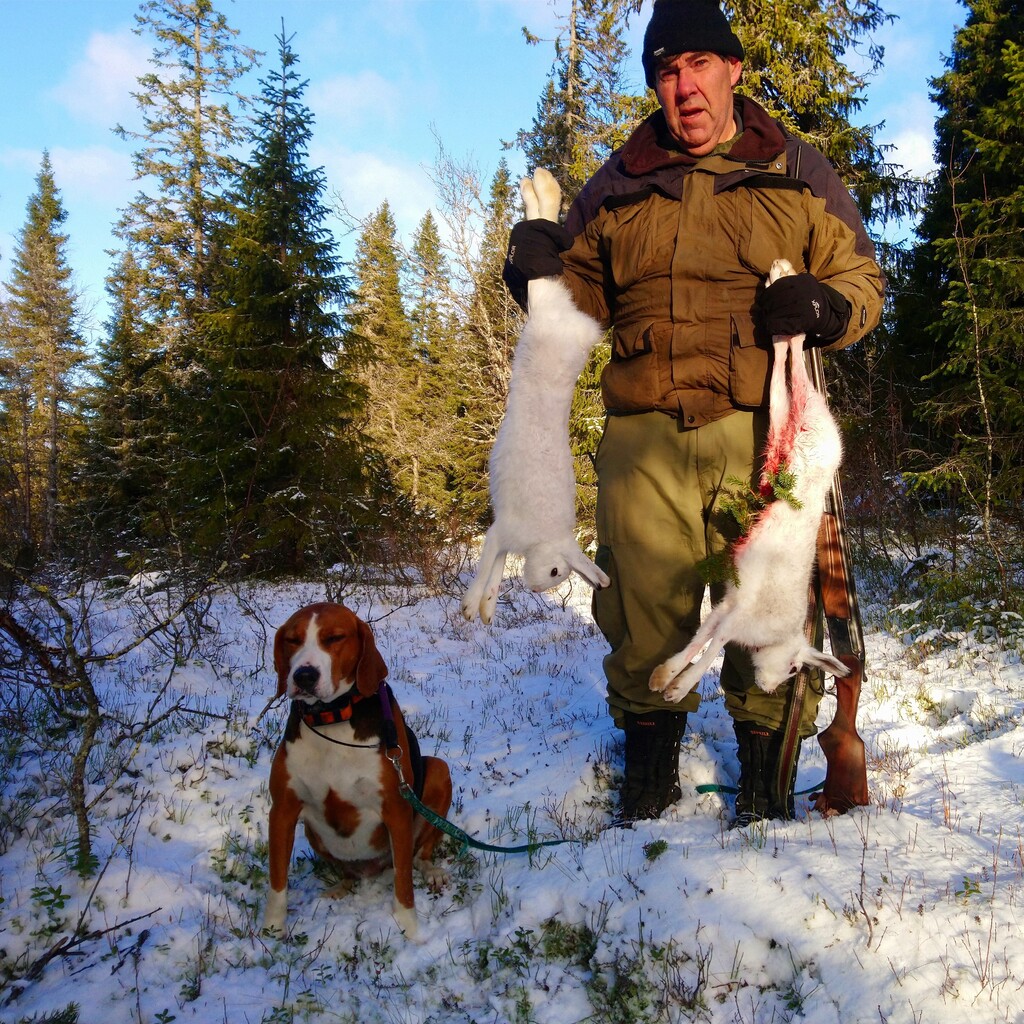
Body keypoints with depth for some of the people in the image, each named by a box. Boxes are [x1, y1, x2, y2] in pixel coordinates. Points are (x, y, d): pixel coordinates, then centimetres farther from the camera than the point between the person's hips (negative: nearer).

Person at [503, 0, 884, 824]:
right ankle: (650, 749, 25)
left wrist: (828, 306, -9)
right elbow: (582, 296, 21)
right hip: (643, 437, 1)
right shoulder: (617, 185, 17)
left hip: (761, 432, -1)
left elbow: (863, 278, 14)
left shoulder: (799, 173, 13)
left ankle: (767, 761, 22)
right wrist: (540, 273, -1)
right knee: (644, 599, 4)